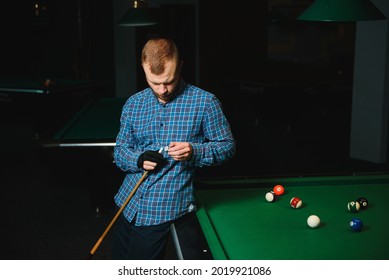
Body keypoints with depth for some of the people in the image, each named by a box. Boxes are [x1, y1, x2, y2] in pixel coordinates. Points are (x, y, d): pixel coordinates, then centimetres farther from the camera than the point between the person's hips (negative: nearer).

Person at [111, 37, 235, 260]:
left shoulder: (205, 102, -7)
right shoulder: (133, 104, 5)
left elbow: (227, 146, -2)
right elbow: (120, 150, 11)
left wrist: (194, 152, -21)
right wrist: (139, 160, -13)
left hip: (165, 208, -5)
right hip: (128, 201, 5)